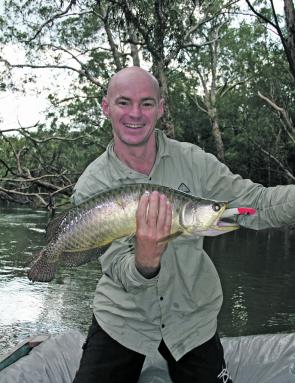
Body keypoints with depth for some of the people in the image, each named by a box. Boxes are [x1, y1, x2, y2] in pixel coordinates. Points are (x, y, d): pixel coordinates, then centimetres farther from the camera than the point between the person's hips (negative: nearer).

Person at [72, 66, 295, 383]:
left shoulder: (194, 161, -11)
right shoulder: (91, 187, -15)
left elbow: (256, 206, -12)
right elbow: (119, 273, -20)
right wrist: (145, 261, -42)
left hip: (193, 318, 1)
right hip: (122, 319, -1)